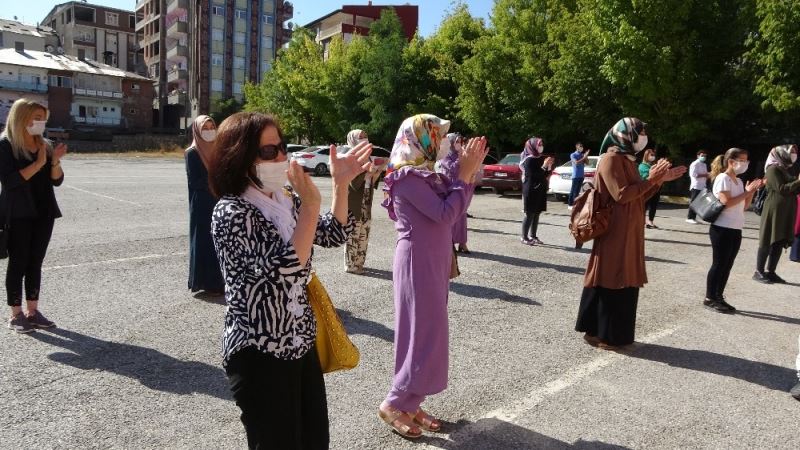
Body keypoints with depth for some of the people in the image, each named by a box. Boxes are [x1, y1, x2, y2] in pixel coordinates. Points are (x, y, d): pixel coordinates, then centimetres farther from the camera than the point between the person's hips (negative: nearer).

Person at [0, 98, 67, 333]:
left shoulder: (45, 145, 9)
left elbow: (57, 180, 6)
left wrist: (55, 161, -12)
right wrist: (38, 163, -19)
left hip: (44, 213, 5)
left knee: (35, 263, 9)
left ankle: (32, 311, 16)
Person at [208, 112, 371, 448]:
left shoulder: (286, 200, 6)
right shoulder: (231, 212, -18)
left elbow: (334, 236, 11)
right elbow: (285, 269, -26)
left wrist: (341, 184, 0)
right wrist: (310, 207, -29)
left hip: (300, 342, 8)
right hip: (259, 352, -7)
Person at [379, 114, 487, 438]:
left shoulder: (425, 174, 11)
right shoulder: (409, 176, -17)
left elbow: (451, 211, 11)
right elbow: (445, 215, -23)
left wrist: (468, 173, 5)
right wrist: (464, 175, -14)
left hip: (433, 261, 10)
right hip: (418, 263, -10)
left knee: (428, 333, 13)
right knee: (425, 336, -5)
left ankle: (410, 405, 23)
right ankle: (393, 405, 9)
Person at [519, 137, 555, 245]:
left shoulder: (539, 159, 12)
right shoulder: (529, 160, -12)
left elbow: (544, 175, 17)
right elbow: (533, 175, -19)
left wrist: (549, 166, 1)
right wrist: (544, 166, -19)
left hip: (540, 190, 8)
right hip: (531, 191, -8)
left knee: (537, 213, 9)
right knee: (530, 214, -5)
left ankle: (533, 236, 16)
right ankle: (524, 237, 1)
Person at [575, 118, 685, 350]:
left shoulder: (628, 159, 16)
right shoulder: (611, 159, -13)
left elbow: (639, 195, 19)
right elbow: (622, 194, -21)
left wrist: (659, 179, 9)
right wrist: (651, 179, -15)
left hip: (630, 232, 10)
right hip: (615, 232, -10)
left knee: (625, 282, 12)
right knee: (610, 281, -4)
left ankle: (616, 333, 22)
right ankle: (599, 334, 7)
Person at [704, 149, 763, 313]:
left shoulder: (739, 181, 14)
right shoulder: (723, 178, -12)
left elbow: (744, 206, 16)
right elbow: (726, 202, -22)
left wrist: (752, 191, 4)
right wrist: (746, 192, -15)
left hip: (735, 230, 8)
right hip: (722, 229, -8)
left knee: (727, 265, 11)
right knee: (719, 264, -3)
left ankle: (719, 297, 18)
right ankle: (710, 299, 5)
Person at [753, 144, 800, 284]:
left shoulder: (784, 170, 18)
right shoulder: (773, 169, -9)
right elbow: (781, 189, -17)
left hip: (786, 212, 9)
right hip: (774, 211, -9)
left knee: (780, 242, 8)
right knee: (767, 242, -4)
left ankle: (770, 272, 13)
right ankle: (759, 272, 1)